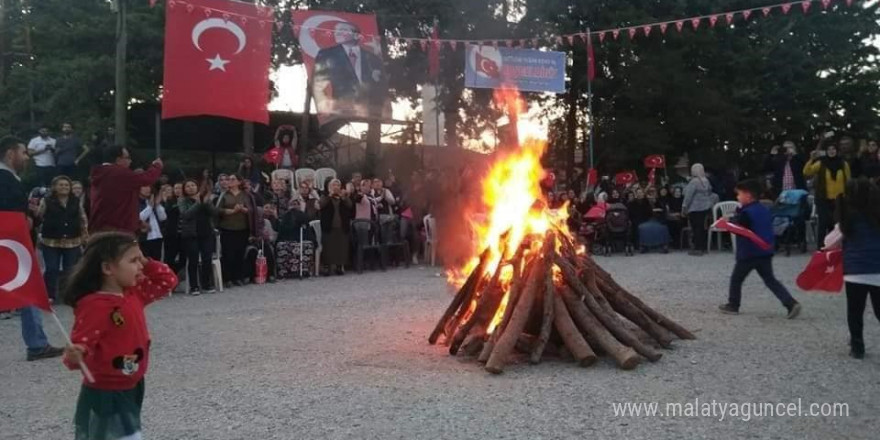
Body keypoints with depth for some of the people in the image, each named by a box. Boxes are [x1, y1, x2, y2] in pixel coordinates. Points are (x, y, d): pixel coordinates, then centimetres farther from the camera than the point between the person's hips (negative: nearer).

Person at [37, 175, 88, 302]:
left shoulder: (76, 202, 7)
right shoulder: (46, 201, 0)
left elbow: (83, 220, 12)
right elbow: (39, 217, 0)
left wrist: (85, 236, 8)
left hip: (73, 242, 2)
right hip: (51, 242, -2)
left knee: (70, 270, 8)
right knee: (51, 269, 1)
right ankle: (50, 296, 9)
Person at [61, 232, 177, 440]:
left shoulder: (134, 294, 2)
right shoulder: (94, 306, -24)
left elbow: (168, 281, 12)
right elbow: (81, 347, -26)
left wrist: (146, 263, 0)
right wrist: (75, 357, -47)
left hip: (131, 389, 9)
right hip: (105, 395, -9)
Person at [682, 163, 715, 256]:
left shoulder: (694, 181, -15)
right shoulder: (706, 181, 10)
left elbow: (688, 196, -17)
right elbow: (710, 194, 17)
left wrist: (684, 206, -13)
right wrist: (712, 203, 25)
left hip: (695, 208, -8)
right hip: (706, 207, 8)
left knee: (696, 228, -4)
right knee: (702, 227, 12)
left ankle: (698, 248, -4)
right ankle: (702, 247, 16)